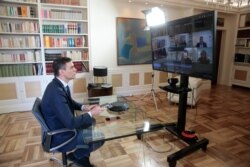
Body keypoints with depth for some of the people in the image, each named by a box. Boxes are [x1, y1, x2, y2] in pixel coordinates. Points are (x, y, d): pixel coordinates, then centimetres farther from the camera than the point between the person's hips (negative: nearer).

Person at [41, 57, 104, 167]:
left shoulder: (59, 84, -3)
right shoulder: (56, 92, -34)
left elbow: (70, 102, 15)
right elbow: (71, 123, -33)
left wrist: (84, 107, -1)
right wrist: (91, 113, -20)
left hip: (63, 124, 10)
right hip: (60, 135, -9)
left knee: (92, 122, 20)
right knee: (100, 137, -8)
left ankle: (82, 155, 27)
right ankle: (77, 156, 17)